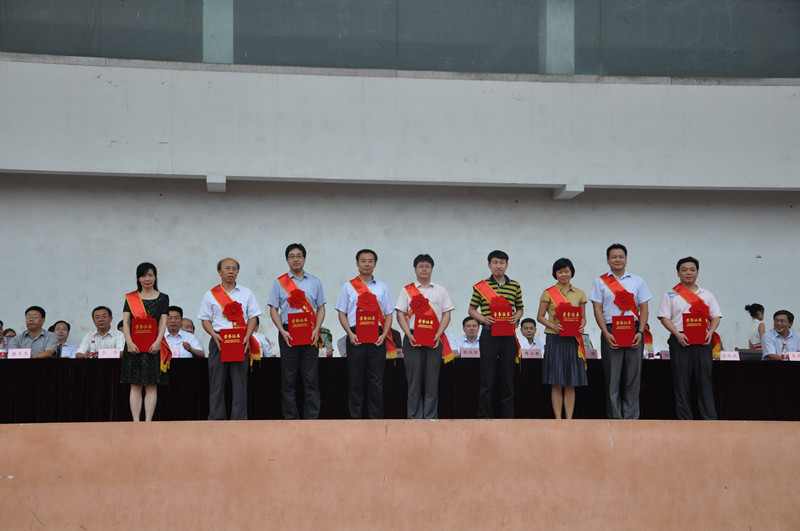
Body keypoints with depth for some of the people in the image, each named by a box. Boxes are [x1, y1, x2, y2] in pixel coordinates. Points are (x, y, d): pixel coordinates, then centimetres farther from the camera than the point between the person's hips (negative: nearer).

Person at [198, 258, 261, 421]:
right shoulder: (211, 295, 10)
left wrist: (247, 337, -8)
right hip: (218, 340, 0)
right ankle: (216, 418, 4)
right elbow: (205, 319, 7)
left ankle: (239, 419, 1)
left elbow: (252, 317, 8)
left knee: (240, 381, -1)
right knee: (217, 381, -1)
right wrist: (214, 335, -11)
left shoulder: (246, 293, 12)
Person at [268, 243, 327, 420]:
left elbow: (321, 308, 11)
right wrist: (282, 331, -8)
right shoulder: (279, 283, 8)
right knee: (288, 380, 1)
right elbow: (273, 309, 6)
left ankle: (312, 418, 0)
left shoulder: (314, 282, 12)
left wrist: (316, 329, -5)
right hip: (288, 335, 0)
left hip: (310, 334, 0)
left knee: (311, 379, -2)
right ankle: (290, 418, 6)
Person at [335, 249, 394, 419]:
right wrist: (350, 334, -8)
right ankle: (355, 417, 5)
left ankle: (376, 418, 4)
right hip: (356, 337, -1)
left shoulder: (382, 288, 13)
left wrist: (384, 335, -4)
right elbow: (342, 313, 7)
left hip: (377, 338, 1)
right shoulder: (348, 287, 10)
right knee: (355, 380, 0)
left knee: (376, 380, 0)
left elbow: (388, 314, 11)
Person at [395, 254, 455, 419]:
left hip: (434, 340, 1)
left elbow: (446, 314, 8)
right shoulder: (407, 290, 10)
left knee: (432, 380, -1)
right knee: (414, 380, -2)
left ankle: (431, 417, 2)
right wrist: (409, 334, -9)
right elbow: (400, 314, 4)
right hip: (413, 339, -1)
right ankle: (414, 417, 2)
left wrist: (438, 334, -7)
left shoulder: (440, 291, 14)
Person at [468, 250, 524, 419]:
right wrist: (483, 318, -10)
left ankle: (507, 416, 12)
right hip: (489, 334, -2)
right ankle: (484, 416, 6)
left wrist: (516, 317, -3)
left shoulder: (515, 286, 9)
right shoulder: (480, 286, 3)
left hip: (508, 335, 2)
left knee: (508, 378, 5)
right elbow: (472, 309, 8)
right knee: (487, 379, -1)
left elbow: (520, 308, 18)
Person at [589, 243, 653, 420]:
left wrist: (640, 332, -5)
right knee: (612, 378, -2)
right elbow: (597, 309, 2)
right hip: (611, 332, -1)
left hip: (634, 332, 1)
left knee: (632, 378, 0)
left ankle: (631, 417, 3)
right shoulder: (600, 281, 8)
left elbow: (644, 309, 9)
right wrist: (606, 334, -10)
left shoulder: (637, 281, 12)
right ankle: (614, 418, 1)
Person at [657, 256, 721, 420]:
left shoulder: (707, 295, 17)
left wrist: (710, 332, -6)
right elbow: (664, 317, 0)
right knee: (681, 382, -2)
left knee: (704, 380, -1)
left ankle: (710, 419, -2)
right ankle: (685, 421, 0)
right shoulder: (670, 295, 8)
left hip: (702, 341, 2)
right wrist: (677, 334, -14)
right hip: (680, 342, -2)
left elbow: (716, 316, 13)